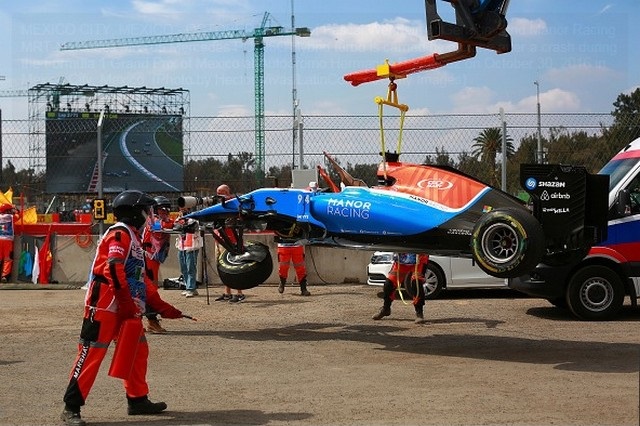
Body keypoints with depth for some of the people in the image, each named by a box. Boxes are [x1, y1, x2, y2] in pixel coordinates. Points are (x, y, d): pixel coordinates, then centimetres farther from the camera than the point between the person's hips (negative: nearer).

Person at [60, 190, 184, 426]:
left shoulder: (133, 237, 21)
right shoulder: (119, 234, -10)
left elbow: (140, 279, 23)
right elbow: (114, 270, -23)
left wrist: (163, 308, 21)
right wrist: (128, 304, -23)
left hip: (126, 308, 10)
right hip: (105, 305, -10)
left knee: (138, 350, 13)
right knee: (92, 353, -9)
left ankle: (137, 400, 23)